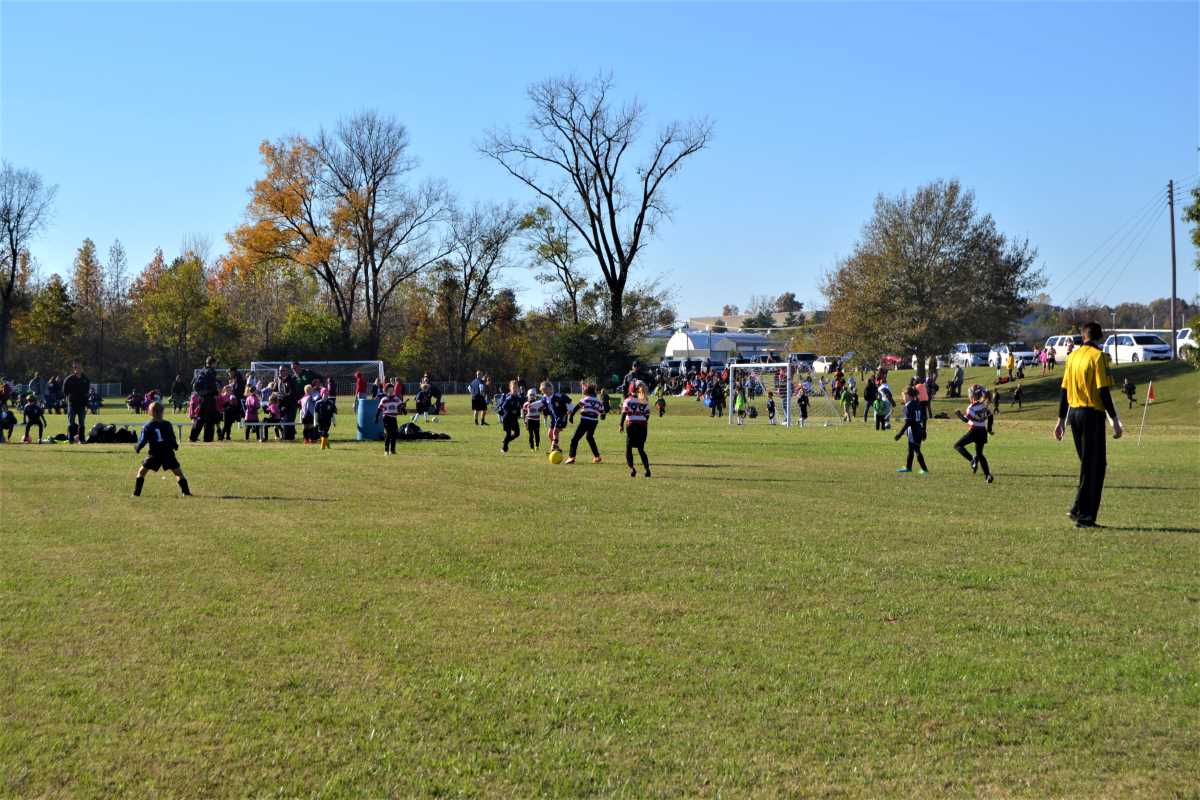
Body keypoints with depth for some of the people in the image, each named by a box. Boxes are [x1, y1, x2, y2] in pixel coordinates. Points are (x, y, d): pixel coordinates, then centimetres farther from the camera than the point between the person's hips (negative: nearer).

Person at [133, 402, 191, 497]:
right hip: (168, 453, 1)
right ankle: (186, 492, 3)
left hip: (154, 454, -1)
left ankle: (136, 493, 5)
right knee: (178, 472, 9)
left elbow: (143, 441, -1)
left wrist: (137, 449, 17)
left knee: (142, 471, 12)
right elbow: (172, 439, 8)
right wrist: (176, 446, 28)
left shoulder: (147, 426, 0)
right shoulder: (167, 425, 3)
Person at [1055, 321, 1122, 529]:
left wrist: (1061, 419, 17)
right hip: (1093, 414, -7)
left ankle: (1079, 509, 13)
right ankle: (1084, 516, -1)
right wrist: (1115, 421, -12)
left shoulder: (1072, 356, 10)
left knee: (1088, 464, 18)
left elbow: (1064, 389, 12)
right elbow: (1103, 391, -15)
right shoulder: (1098, 356, -9)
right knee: (1094, 466, 0)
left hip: (1074, 413, 7)